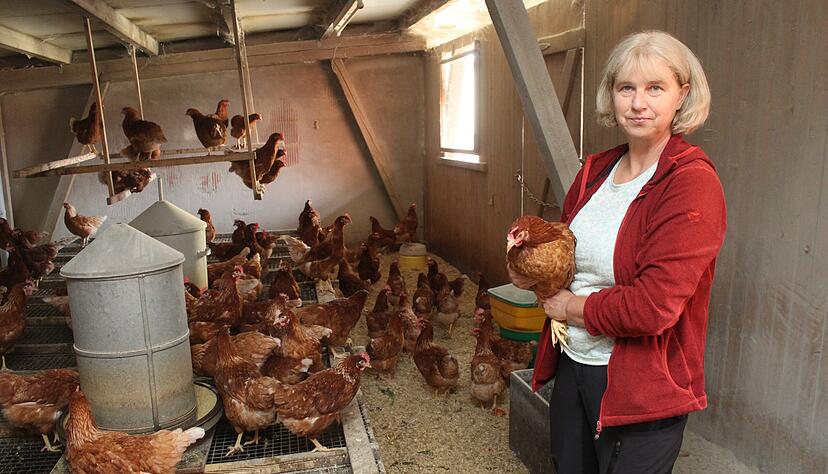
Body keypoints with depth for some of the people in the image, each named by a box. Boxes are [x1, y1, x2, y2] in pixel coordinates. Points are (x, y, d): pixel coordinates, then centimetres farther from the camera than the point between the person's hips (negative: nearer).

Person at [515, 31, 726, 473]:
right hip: (571, 366, 7)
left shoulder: (693, 182, -18)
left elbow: (654, 307, -26)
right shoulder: (595, 170, 3)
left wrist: (572, 307, -12)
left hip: (641, 388, -6)